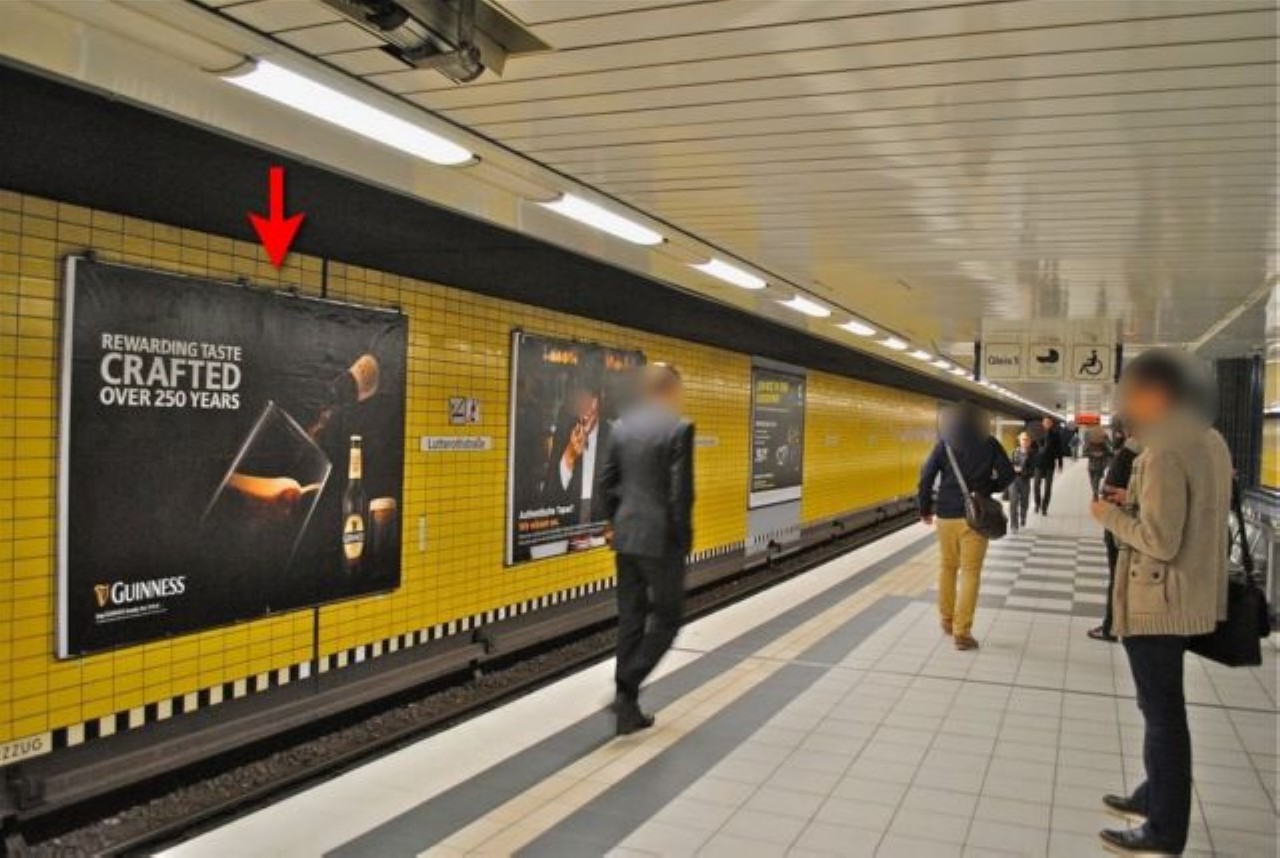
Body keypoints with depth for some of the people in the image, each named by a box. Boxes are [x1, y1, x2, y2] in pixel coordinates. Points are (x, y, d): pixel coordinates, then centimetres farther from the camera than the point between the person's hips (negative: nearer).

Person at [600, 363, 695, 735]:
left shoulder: (623, 426, 6)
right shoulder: (678, 428, -14)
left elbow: (608, 482, 10)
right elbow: (681, 492, -17)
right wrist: (683, 539, -6)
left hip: (627, 537, 7)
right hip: (661, 540, -6)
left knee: (630, 621, 11)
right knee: (666, 619, 7)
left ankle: (629, 709, 17)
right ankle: (626, 689, -4)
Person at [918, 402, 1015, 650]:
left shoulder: (945, 443, 1)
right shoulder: (989, 444, 1)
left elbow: (926, 476, -5)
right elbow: (1007, 475, -1)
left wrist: (925, 508, 5)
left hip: (946, 514, 2)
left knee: (947, 567, 18)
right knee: (970, 572, 0)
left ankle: (947, 621, 29)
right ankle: (962, 632, -2)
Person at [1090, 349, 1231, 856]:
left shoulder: (1164, 454, -23)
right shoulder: (1210, 441, 7)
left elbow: (1160, 542, -25)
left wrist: (1111, 516, -11)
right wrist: (1135, 502, 9)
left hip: (1157, 602, -10)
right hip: (1189, 598, 10)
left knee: (1162, 713, 3)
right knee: (1162, 707, 23)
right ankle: (1156, 796, 39)